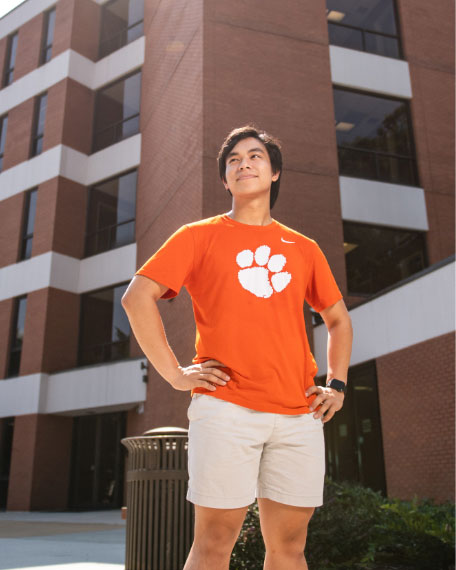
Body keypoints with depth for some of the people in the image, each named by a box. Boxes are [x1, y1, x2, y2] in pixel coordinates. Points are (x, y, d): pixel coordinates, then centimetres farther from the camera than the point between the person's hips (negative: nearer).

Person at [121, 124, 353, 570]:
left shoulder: (304, 248, 15)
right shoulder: (200, 236, 5)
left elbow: (338, 319, 25)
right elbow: (137, 298, -2)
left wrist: (337, 384, 11)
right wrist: (175, 374, -7)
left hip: (299, 415, 4)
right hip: (225, 409, -3)